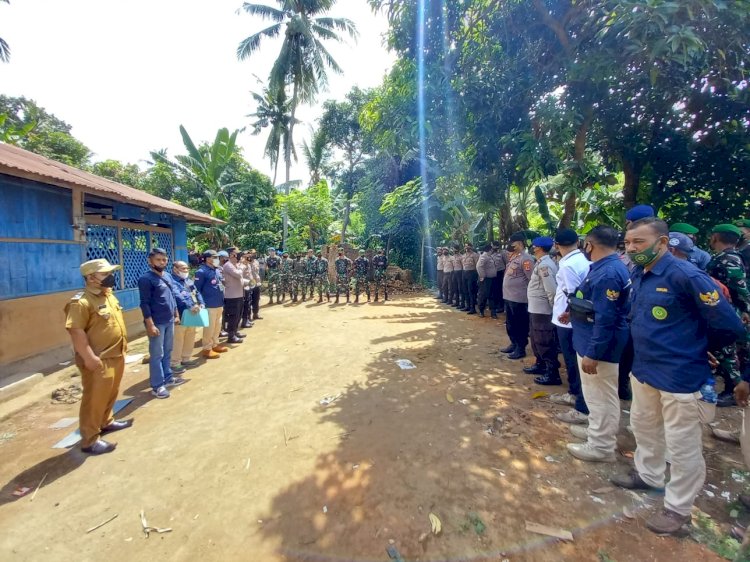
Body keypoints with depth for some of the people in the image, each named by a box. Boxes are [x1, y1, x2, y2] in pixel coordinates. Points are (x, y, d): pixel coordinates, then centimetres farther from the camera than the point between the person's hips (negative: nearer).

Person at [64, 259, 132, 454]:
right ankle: (90, 440, 13)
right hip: (98, 361, -9)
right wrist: (89, 357, -26)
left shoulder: (109, 295, 10)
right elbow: (76, 331, -25)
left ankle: (106, 422, 41)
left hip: (116, 356, 9)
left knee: (110, 394, 23)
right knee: (95, 399, 1)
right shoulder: (81, 302, -20)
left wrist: (123, 347, 20)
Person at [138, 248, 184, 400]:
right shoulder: (146, 279, -13)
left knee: (167, 351, 18)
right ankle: (157, 385, 10)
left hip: (169, 321, 8)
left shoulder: (168, 276, 11)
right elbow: (145, 304, -16)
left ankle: (168, 377, 31)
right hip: (157, 323, -7)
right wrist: (150, 325, -19)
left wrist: (176, 315, 18)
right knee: (157, 355, 1)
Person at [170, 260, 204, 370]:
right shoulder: (172, 281, -12)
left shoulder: (188, 280, 17)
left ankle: (186, 358, 31)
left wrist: (201, 303, -2)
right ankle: (175, 363, 8)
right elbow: (177, 296, -26)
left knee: (190, 338, 17)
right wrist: (190, 306, -34)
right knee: (178, 340, -2)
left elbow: (196, 292, 15)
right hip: (180, 316, -9)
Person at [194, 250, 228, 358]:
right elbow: (197, 289, -14)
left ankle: (215, 344, 32)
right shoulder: (201, 272, -13)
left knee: (217, 325, 18)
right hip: (209, 305, -8)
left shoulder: (217, 270, 11)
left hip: (219, 304, 8)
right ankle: (207, 349, 12)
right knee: (209, 327, 0)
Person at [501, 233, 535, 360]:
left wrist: (529, 295, -15)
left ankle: (521, 349, 14)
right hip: (508, 296, 9)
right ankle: (514, 344, 33)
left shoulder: (526, 259, -16)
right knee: (510, 323, 19)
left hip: (519, 298, -9)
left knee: (520, 324, 3)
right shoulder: (513, 256, 12)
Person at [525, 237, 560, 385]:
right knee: (537, 340, 22)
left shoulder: (544, 265, -21)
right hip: (537, 309, 10)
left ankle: (553, 374, 9)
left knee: (545, 343, -1)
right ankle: (541, 365, 37)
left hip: (542, 311, -10)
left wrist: (554, 308, -14)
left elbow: (552, 290, -24)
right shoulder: (542, 263, 11)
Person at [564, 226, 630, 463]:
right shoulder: (604, 267, 7)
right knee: (595, 394, 24)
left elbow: (606, 319, -28)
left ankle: (601, 446, 20)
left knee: (601, 396, 5)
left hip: (598, 347, -10)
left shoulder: (607, 273, -26)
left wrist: (592, 354, -25)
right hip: (591, 342, 10)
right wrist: (573, 311, 28)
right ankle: (597, 430, 41)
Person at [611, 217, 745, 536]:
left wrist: (699, 349, -1)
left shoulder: (685, 275, -21)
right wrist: (649, 349, 11)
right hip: (643, 368, 8)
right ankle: (648, 475, 47)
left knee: (682, 444, 10)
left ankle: (678, 508, 28)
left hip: (679, 373, -8)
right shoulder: (638, 276, 3)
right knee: (644, 426, 25)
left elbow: (727, 323, -17)